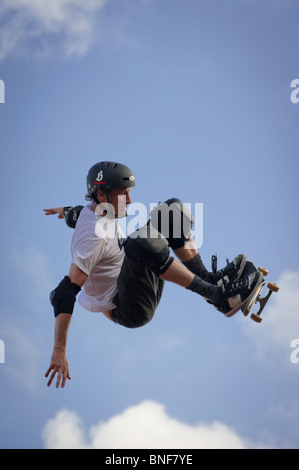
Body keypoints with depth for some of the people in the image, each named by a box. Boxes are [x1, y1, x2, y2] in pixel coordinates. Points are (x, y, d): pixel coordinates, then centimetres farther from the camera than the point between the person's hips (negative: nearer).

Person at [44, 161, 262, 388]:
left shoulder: (92, 210, -1)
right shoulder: (93, 237, -28)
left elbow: (77, 217, 24)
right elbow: (67, 292, -33)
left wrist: (69, 212, 48)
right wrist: (59, 351, -39)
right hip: (127, 312, -10)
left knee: (173, 210, 4)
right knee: (143, 243, -38)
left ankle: (206, 277, -4)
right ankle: (216, 295, -30)